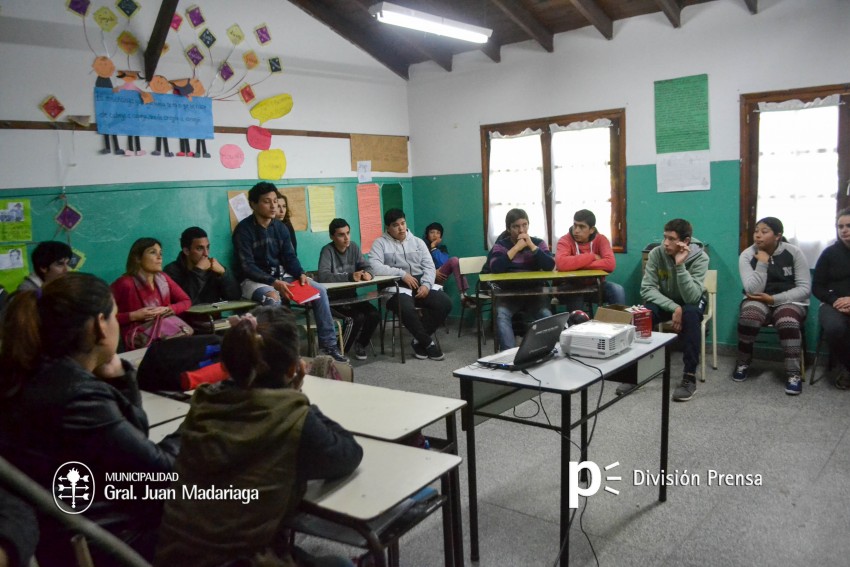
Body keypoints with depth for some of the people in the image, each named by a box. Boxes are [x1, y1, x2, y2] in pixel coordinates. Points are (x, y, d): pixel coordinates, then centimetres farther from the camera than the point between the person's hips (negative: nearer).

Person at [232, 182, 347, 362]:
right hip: (254, 280, -6)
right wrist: (274, 282, -31)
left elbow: (290, 257, 6)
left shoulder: (280, 227, 6)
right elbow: (247, 267, -18)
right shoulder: (244, 230, -12)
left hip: (280, 276, 6)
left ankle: (328, 345, -6)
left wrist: (301, 274, -16)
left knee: (320, 290, -10)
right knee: (272, 298, -40)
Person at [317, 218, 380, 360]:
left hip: (351, 295, 6)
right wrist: (350, 277, -34)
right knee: (358, 317, -26)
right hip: (333, 297, -6)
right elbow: (323, 276, -30)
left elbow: (366, 266, 6)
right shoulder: (327, 250, -16)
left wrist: (367, 273, -19)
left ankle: (361, 344, 14)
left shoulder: (353, 247, 3)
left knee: (375, 315, -14)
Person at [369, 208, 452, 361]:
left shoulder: (417, 242, 16)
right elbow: (375, 267, -14)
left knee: (445, 303, -21)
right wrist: (402, 274, -18)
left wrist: (426, 285, -12)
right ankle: (428, 343, -14)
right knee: (407, 308, -37)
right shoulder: (380, 243, 3)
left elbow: (429, 266, 8)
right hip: (396, 286, -4)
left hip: (421, 283, 5)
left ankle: (419, 340, -6)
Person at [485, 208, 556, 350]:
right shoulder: (501, 245, 3)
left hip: (535, 292, 1)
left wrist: (531, 245, -14)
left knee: (546, 315, -27)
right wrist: (517, 247, -16)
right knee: (501, 315, -29)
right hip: (509, 293, -1)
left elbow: (550, 266, -11)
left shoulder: (538, 242, 7)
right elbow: (495, 268, -18)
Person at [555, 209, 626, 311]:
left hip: (596, 283, 3)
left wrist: (579, 264, -27)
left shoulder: (601, 239, -7)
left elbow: (610, 264, -25)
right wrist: (592, 257, -25)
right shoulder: (565, 240, -14)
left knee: (618, 290, -23)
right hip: (572, 285, -2)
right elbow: (561, 264, -35)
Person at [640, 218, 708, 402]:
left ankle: (690, 376, -29)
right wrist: (673, 308, -32)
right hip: (664, 301, 2)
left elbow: (691, 297, -34)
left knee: (690, 313, -36)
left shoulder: (700, 258, -23)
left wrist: (680, 266, -42)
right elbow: (647, 288, -21)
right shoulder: (656, 253, -18)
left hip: (692, 302, -1)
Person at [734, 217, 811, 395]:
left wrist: (774, 299, -18)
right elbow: (753, 290, -13)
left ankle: (794, 374, -20)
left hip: (789, 301, -1)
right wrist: (762, 263, -20)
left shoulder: (794, 253, -6)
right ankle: (743, 363, -8)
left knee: (787, 323, -35)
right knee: (748, 318, -33)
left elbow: (804, 288, -8)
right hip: (759, 301, 1)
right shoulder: (747, 255, -5)